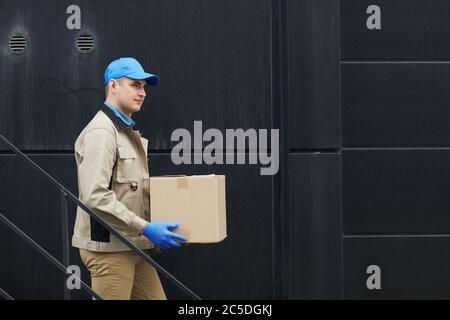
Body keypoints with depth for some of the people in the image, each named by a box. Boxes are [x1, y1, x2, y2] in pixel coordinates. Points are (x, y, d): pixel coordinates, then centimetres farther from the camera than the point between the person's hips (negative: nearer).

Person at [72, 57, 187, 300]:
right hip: (109, 247, -10)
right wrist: (145, 228, -23)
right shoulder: (101, 132, -13)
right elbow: (95, 195, -23)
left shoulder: (129, 132, 19)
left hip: (133, 247, 10)